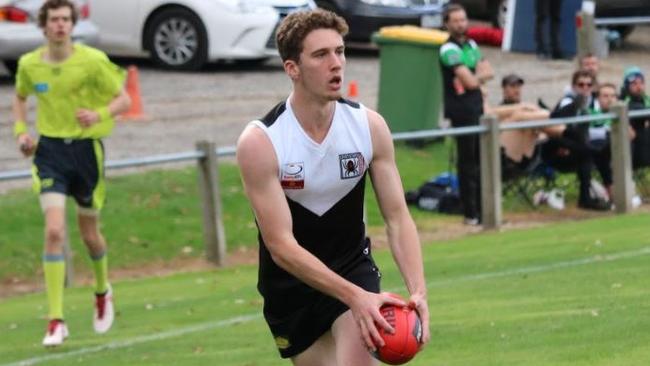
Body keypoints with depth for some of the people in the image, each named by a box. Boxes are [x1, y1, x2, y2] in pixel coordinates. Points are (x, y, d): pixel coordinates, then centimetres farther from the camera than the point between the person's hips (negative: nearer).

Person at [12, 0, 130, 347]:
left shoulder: (92, 61, -11)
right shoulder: (29, 64, -2)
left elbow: (123, 99, -4)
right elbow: (21, 97, 20)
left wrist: (99, 115, -24)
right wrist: (20, 130, 3)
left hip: (86, 148, -1)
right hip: (50, 150, 1)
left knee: (89, 233, 12)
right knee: (54, 231, -15)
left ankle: (102, 290, 46)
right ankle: (56, 321, -15)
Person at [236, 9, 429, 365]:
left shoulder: (369, 126, -10)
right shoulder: (259, 142, -22)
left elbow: (397, 217, -8)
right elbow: (281, 245, -25)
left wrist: (417, 290, -26)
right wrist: (354, 296, -35)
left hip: (353, 268, 1)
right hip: (291, 283, -1)